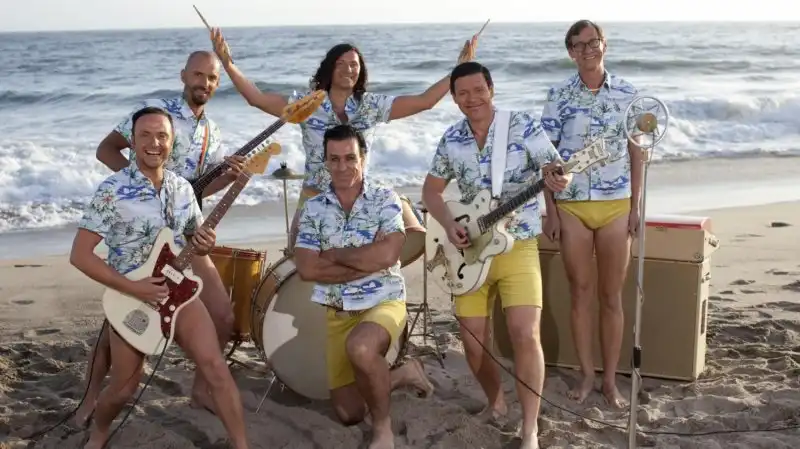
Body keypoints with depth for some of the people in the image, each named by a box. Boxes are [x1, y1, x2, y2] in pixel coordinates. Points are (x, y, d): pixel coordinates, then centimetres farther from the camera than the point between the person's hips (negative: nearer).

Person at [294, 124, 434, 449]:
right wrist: (366, 264, -14)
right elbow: (307, 270, -10)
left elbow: (386, 254, -21)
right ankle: (401, 374, 31)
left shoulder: (385, 200, -5)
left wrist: (334, 254, -11)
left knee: (360, 347, -39)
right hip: (337, 314, 4)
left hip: (383, 303, -4)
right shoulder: (313, 208, 2)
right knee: (348, 414, 3)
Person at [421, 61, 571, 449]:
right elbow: (431, 190, 15)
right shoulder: (451, 140, 5)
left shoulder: (523, 127, -6)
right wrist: (449, 225, -4)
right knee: (473, 341, 3)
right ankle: (495, 402, 30)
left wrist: (555, 180, -35)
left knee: (525, 335, -16)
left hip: (518, 246, -3)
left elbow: (553, 167, -9)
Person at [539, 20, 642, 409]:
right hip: (571, 206, 0)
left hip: (615, 206, 0)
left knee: (611, 296, 6)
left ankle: (610, 380, 15)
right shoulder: (559, 96, -1)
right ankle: (586, 374, 19)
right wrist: (549, 210, -3)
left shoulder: (627, 93, 2)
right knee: (580, 293, 7)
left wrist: (635, 207, 1)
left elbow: (635, 153, 5)